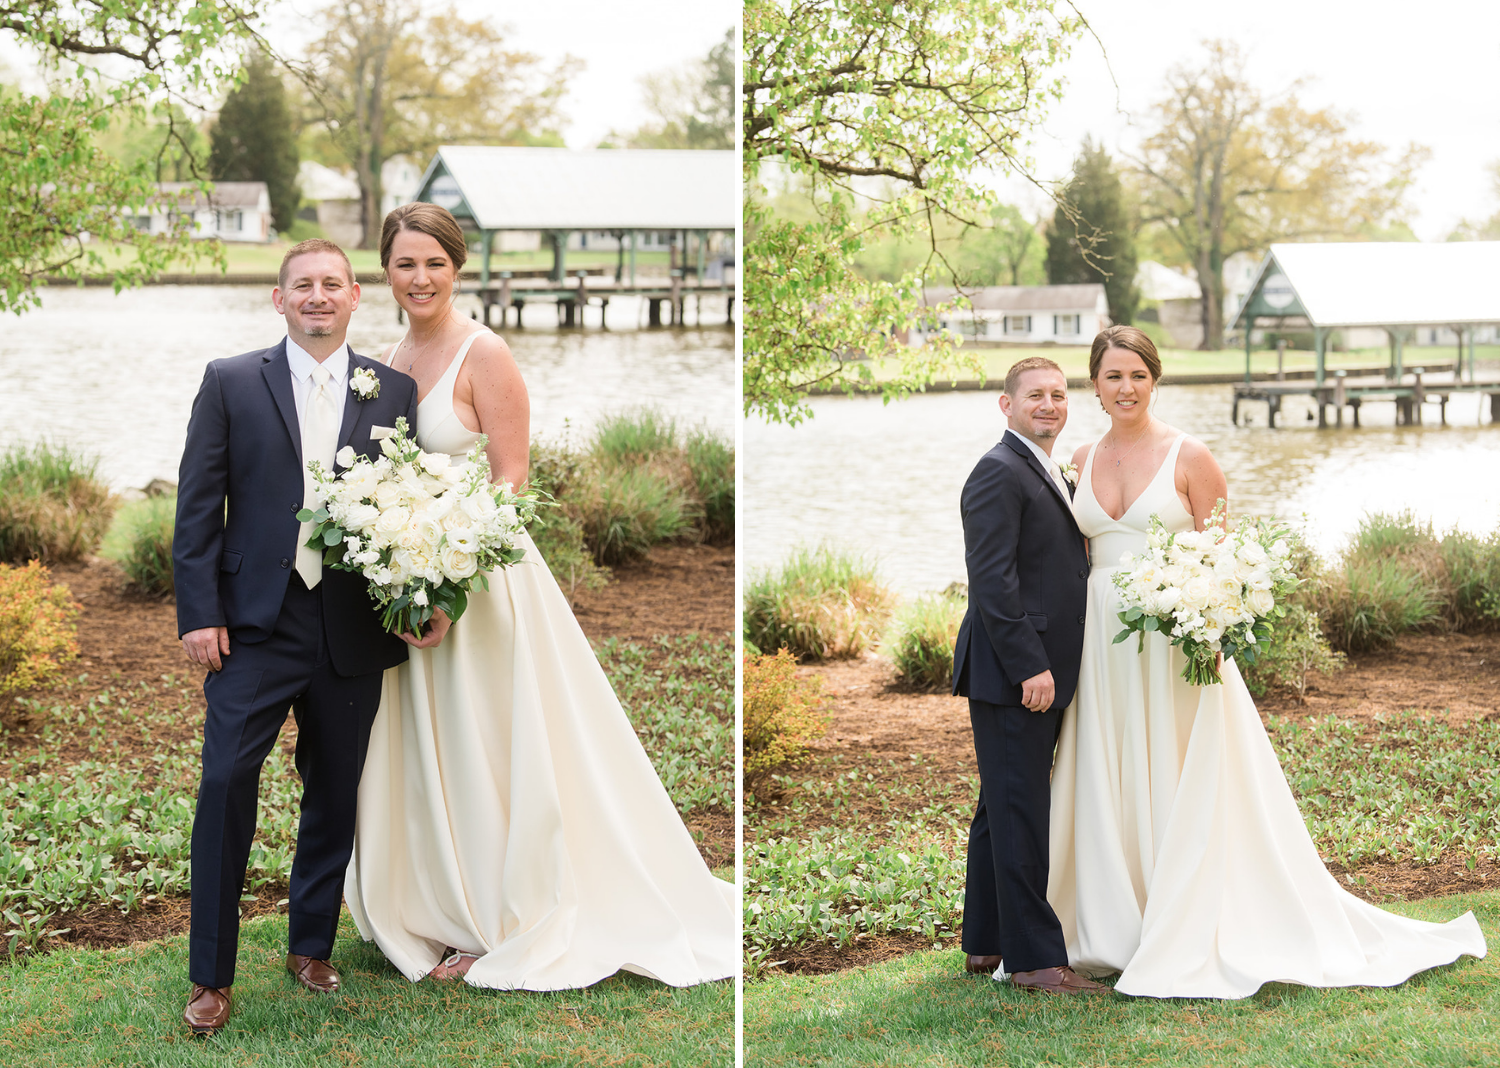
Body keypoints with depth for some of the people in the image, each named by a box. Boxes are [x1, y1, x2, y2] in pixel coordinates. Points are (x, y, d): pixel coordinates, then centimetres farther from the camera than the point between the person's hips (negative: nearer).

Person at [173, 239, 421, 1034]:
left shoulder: (394, 392, 7)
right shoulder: (230, 383, 3)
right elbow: (198, 505, 0)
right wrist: (199, 613, -7)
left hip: (352, 633, 2)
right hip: (255, 624, -2)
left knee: (335, 798, 11)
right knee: (225, 785, -9)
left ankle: (311, 946, 29)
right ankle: (211, 977, 0)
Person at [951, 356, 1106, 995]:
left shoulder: (1053, 476, 19)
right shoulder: (1000, 472, -12)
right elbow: (991, 579, -19)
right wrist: (1030, 667, -22)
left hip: (1039, 673, 10)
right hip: (1014, 673, -10)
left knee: (1003, 809, 15)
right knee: (1020, 811, -6)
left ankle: (985, 943, 23)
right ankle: (1035, 958, -3)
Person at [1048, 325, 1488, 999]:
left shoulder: (1188, 457, -3)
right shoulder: (1083, 462, 9)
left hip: (1175, 640, -4)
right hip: (1102, 641, 4)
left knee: (1182, 789, -2)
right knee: (1108, 790, 7)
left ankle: (1190, 941, 4)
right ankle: (1115, 930, 17)